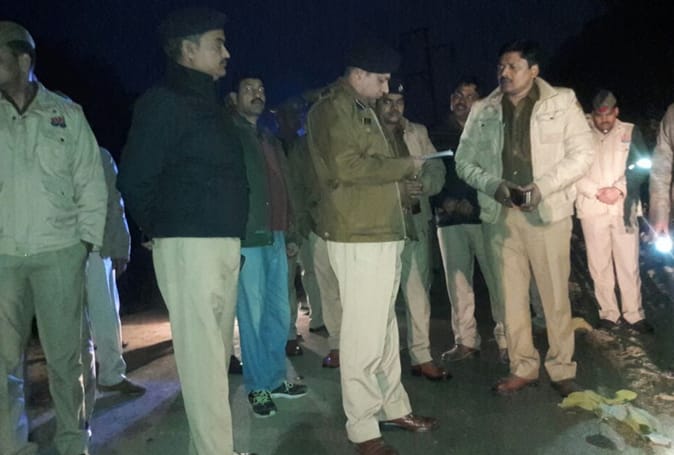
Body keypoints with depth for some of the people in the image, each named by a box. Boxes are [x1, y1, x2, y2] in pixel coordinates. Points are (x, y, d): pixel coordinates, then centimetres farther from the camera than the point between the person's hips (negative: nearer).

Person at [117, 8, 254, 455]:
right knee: (202, 354, -5)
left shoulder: (210, 103, 19)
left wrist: (233, 235, 12)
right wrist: (165, 230, 1)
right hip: (190, 246, -8)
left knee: (218, 350, 13)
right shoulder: (163, 101, -7)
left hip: (225, 243, 9)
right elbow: (134, 180, -10)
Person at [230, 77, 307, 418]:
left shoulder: (271, 142, 23)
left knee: (279, 313, 9)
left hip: (275, 237, 7)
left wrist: (290, 235, 20)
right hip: (247, 238, -7)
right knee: (252, 315, -2)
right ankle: (257, 387, 8)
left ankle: (275, 378, 22)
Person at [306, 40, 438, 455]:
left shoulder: (363, 109, 22)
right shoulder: (333, 108, -7)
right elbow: (347, 165, -21)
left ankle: (394, 407, 27)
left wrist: (403, 184, 10)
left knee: (384, 328, 15)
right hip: (359, 236, -10)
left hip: (381, 231, 10)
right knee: (364, 334, -5)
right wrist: (406, 166, -10)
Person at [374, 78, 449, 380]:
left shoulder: (418, 133, 15)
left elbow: (437, 169, 10)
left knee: (418, 291, 6)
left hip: (415, 221, 4)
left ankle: (421, 356, 15)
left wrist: (424, 184, -12)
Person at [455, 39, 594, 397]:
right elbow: (464, 160, 8)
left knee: (555, 295, 3)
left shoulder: (561, 102, 0)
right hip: (500, 213, 3)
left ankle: (562, 369, 19)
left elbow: (582, 153, -2)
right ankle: (523, 367, 21)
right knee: (511, 296, 8)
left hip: (547, 211, -3)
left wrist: (542, 187, -14)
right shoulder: (482, 110, 8)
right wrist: (493, 185, -10)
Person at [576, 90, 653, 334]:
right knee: (599, 265, 4)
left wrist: (619, 189, -9)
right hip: (592, 209, 0)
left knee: (629, 263, 2)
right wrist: (596, 192, -10)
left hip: (624, 207, 1)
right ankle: (608, 313, 14)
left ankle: (634, 314, 12)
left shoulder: (630, 132, 8)